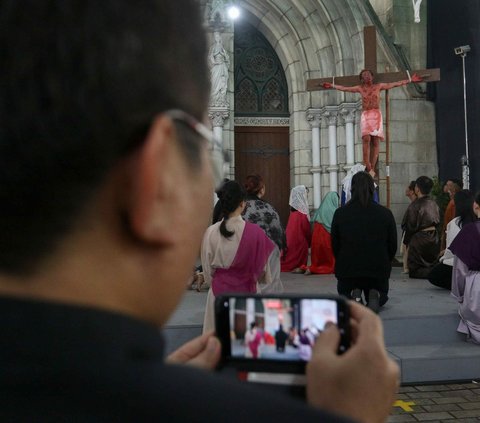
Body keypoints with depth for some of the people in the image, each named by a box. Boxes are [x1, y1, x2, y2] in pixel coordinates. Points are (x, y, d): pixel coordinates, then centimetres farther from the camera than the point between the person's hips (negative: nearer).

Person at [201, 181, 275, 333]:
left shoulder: (211, 232, -11)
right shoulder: (255, 232, -15)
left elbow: (208, 270, 1)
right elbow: (262, 268, -2)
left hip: (219, 292, 2)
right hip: (247, 291, -1)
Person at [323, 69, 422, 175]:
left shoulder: (379, 86, 13)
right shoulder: (360, 88, 14)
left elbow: (395, 84, 13)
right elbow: (344, 88, 17)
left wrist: (410, 80, 11)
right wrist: (332, 85, 15)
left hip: (376, 115, 0)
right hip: (365, 115, 0)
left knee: (375, 142, -6)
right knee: (366, 139, -18)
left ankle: (372, 168, -5)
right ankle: (368, 167, -22)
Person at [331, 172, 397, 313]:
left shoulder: (340, 213, -7)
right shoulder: (386, 214, -6)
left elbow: (335, 245, 1)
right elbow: (393, 246, 2)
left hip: (347, 269, 0)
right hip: (379, 269, 0)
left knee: (344, 299, 30)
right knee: (381, 297, 31)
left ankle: (354, 296, -7)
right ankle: (374, 295, -7)